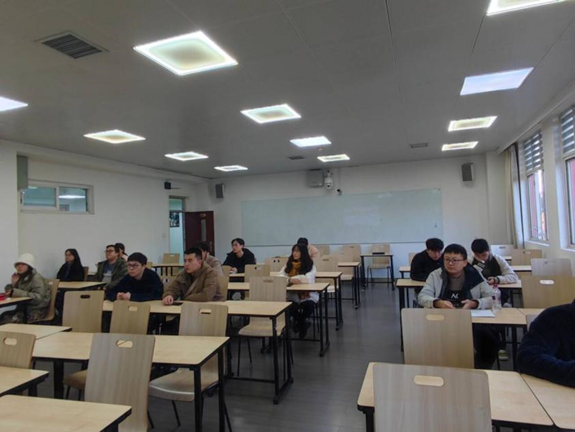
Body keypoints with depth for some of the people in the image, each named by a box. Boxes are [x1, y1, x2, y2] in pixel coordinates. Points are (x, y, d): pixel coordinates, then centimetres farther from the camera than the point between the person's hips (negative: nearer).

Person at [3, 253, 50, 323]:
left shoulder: (36, 278, -14)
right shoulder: (20, 277, 8)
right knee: (4, 316, -15)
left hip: (37, 311, -7)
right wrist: (13, 283, -8)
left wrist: (16, 292, -30)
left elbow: (38, 297, -28)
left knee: (13, 320, -24)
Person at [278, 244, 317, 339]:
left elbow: (308, 279, -20)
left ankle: (303, 321, 7)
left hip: (308, 295, -2)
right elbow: (279, 276, -4)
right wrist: (290, 280, -25)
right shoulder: (288, 264, 7)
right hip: (292, 294, 2)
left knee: (308, 306, -32)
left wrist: (291, 278, -17)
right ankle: (298, 321, 9)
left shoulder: (310, 265, -4)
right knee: (288, 305, -29)